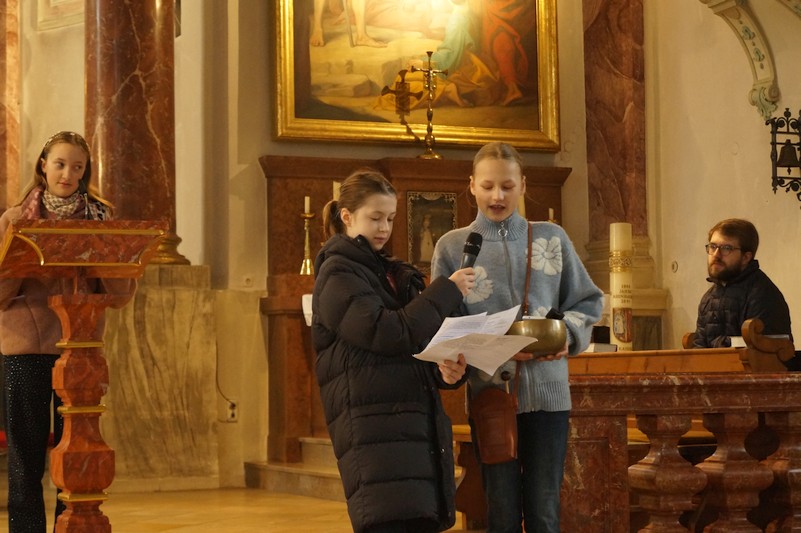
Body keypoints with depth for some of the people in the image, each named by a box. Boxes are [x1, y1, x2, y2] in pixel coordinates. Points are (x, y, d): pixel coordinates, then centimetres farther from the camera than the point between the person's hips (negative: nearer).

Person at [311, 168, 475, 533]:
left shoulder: (391, 273, 22)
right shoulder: (338, 275, -3)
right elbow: (388, 333, -17)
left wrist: (444, 369, 0)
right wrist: (447, 291, -8)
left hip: (418, 425, 8)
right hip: (374, 429, -8)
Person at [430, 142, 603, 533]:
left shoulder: (551, 238, 10)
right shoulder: (452, 246, 6)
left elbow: (588, 302, 13)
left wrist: (568, 334, -8)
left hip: (547, 392, 1)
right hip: (489, 393, -1)